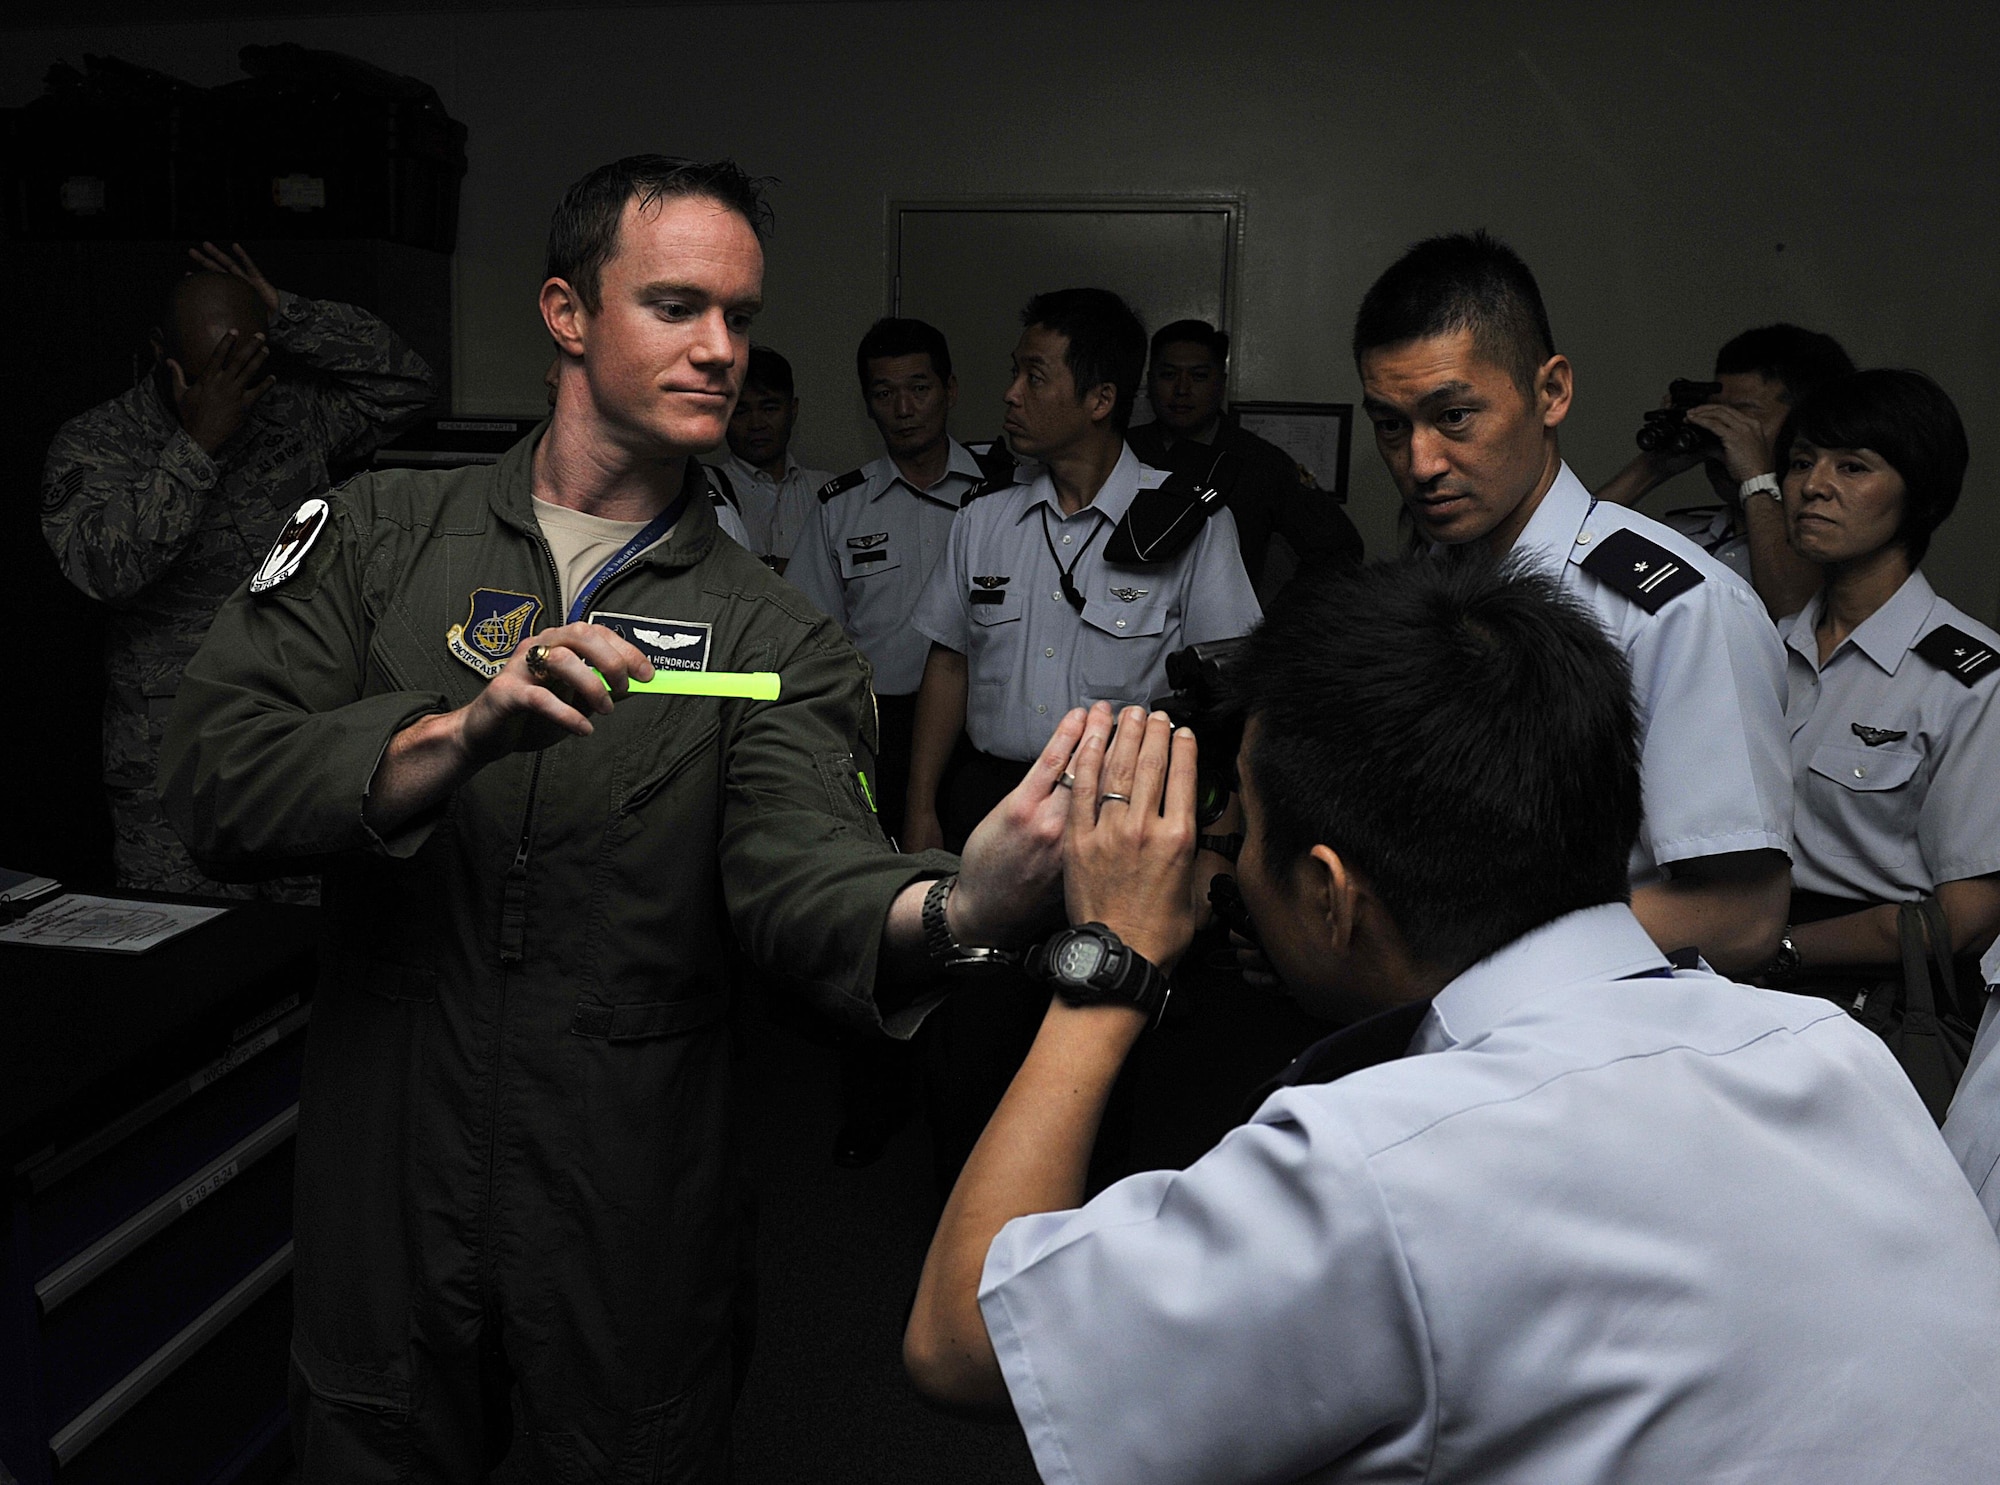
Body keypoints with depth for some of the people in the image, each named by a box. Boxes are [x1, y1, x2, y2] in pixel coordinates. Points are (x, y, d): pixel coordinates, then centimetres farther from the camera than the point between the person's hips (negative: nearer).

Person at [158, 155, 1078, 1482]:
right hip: (385, 1192, 1)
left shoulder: (771, 636, -3)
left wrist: (946, 908, -43)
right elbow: (215, 783, -11)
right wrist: (459, 734, -29)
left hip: (633, 1222, 0)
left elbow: (797, 864, -21)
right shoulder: (377, 537, 0)